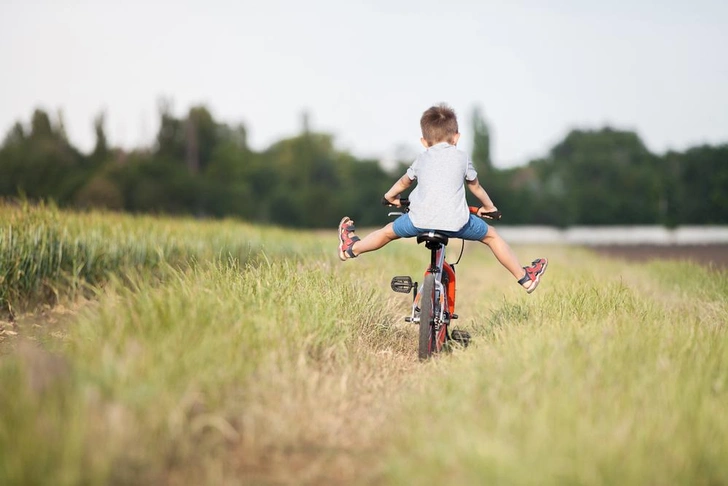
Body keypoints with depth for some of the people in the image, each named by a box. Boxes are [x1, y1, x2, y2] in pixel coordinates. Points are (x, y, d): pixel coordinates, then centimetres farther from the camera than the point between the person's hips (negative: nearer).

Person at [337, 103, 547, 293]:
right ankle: (525, 277, 23)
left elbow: (404, 182, 36)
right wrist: (489, 206, 45)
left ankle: (352, 248, 44)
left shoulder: (422, 159, 20)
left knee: (389, 231, 28)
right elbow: (475, 186, 27)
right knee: (491, 235, 20)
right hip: (456, 222, -1)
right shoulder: (462, 157, 14)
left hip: (420, 220, 1)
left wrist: (390, 196, 57)